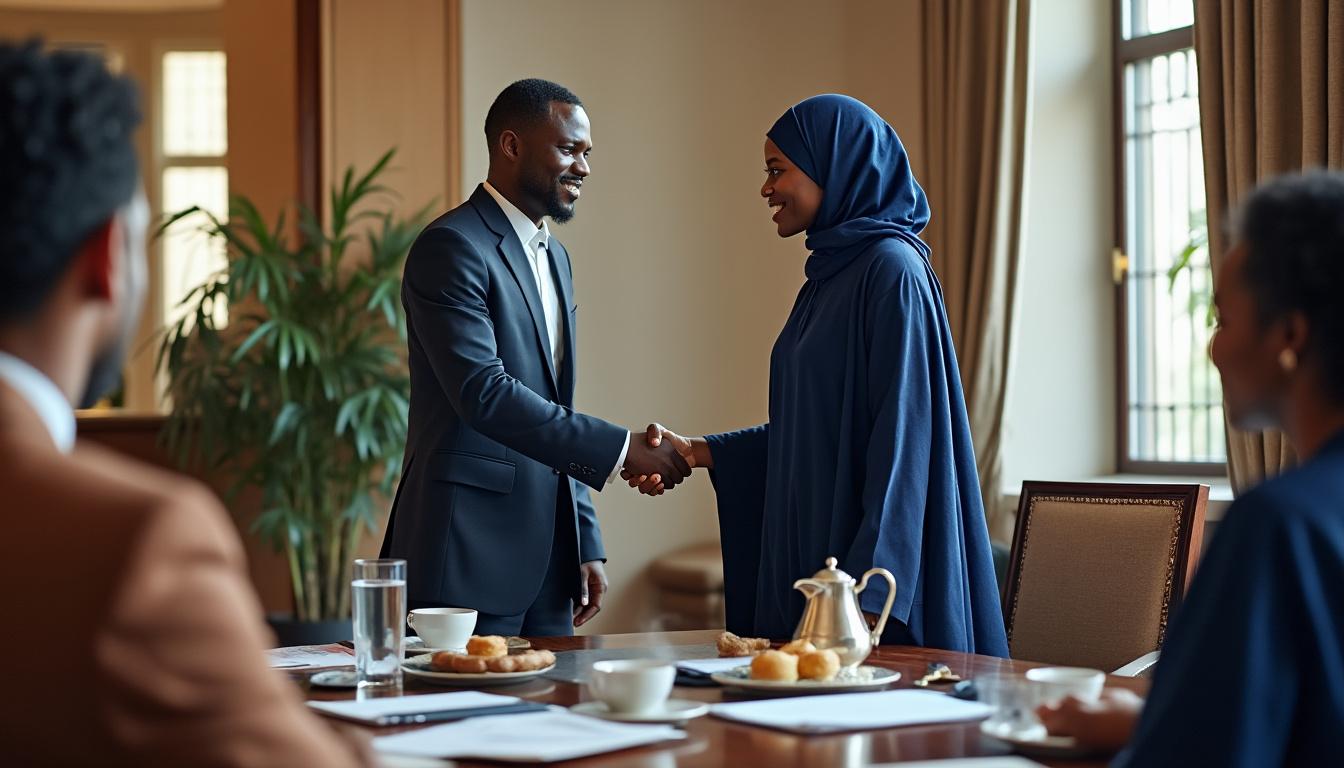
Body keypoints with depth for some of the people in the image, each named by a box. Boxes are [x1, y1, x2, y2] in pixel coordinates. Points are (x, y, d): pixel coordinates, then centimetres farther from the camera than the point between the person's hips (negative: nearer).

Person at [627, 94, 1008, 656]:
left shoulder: (892, 270, -13)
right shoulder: (830, 273, 15)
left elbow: (903, 436, -19)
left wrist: (870, 593, -22)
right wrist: (697, 452, 11)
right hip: (811, 552, 9)